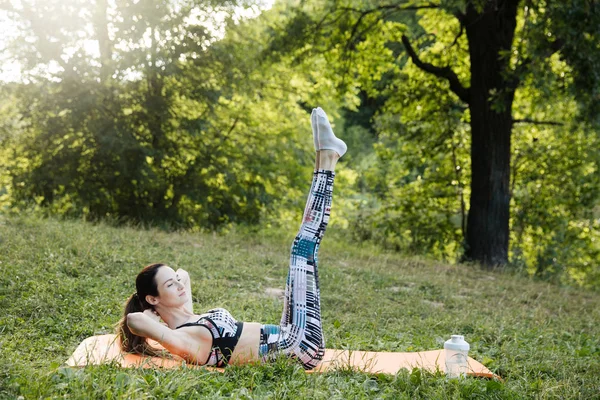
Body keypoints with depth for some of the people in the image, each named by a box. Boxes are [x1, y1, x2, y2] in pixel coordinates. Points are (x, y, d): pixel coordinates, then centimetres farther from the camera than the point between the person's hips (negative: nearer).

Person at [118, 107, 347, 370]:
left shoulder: (186, 320, 10)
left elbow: (184, 274, 28)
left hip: (292, 342, 9)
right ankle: (326, 161, 0)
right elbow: (134, 320, -36)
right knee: (302, 251, -10)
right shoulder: (179, 339, -18)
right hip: (302, 347, -9)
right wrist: (153, 316, -15)